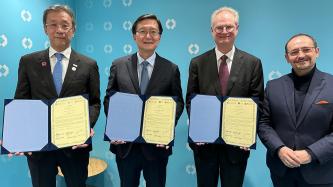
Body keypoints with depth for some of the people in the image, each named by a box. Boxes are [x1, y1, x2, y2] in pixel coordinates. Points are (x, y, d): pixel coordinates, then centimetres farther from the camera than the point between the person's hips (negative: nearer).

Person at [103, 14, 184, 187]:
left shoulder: (171, 69, -2)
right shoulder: (118, 65, 0)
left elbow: (178, 102, 1)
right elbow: (108, 99, 2)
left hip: (157, 145, 0)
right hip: (125, 144, 1)